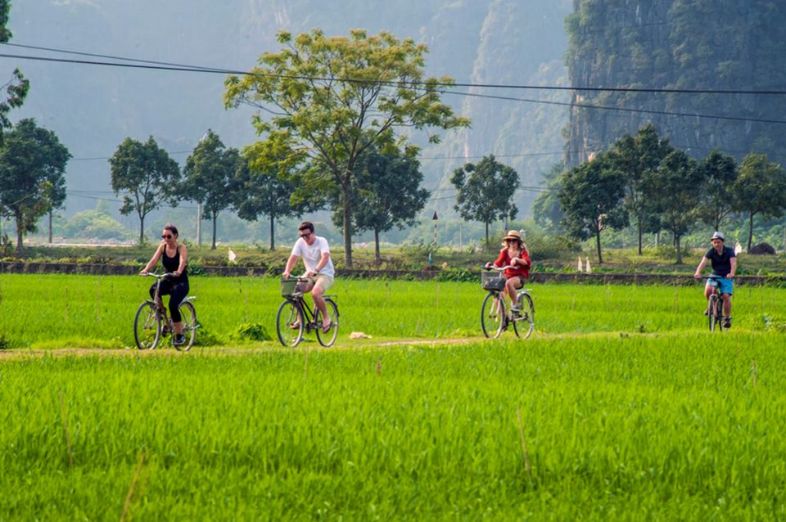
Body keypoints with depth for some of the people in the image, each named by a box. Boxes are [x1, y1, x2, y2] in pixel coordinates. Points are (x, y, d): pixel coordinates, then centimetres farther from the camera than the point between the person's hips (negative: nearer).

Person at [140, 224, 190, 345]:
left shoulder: (181, 248, -11)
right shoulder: (162, 247, 0)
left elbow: (182, 261, -30)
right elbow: (154, 260, -14)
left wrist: (178, 272, -51)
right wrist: (146, 270, -34)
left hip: (181, 283, -4)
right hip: (168, 281, 4)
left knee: (173, 305, -26)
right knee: (153, 289, -31)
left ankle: (180, 335, -11)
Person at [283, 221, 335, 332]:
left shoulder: (321, 241, -16)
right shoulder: (300, 242, -4)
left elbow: (325, 257, -32)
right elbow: (293, 257, -13)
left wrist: (316, 270, -49)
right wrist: (287, 271, -33)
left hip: (325, 274, -5)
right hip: (309, 274, 5)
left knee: (315, 293, -32)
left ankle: (326, 318, -10)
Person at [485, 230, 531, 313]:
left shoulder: (522, 251, -1)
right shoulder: (505, 252, 9)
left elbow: (527, 261, -21)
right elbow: (498, 263, -3)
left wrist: (516, 259, -41)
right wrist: (490, 265, -26)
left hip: (519, 277, -4)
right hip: (507, 276, 4)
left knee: (509, 283, -37)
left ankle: (515, 305, -23)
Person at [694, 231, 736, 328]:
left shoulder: (729, 251, -13)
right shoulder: (711, 252, -9)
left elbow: (733, 263, -28)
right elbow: (703, 261, -24)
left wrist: (732, 273, -49)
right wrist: (698, 272, -43)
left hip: (726, 277, -2)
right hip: (714, 275, 2)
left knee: (726, 296, -17)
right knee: (708, 291, -26)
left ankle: (727, 318, 0)